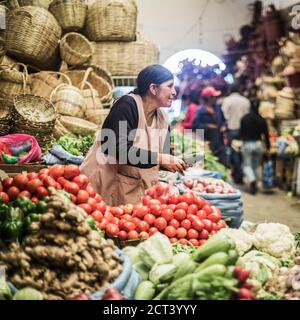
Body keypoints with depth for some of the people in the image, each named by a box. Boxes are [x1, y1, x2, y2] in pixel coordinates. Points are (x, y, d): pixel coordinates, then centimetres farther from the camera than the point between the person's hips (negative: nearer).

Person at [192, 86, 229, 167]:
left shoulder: (217, 107, 8)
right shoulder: (201, 111, -9)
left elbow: (223, 120, 20)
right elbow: (195, 125, -15)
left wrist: (223, 126, 1)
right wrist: (207, 126, -19)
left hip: (219, 141, 5)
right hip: (208, 143, -5)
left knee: (224, 163, 4)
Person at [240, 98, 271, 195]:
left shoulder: (244, 118, -6)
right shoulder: (262, 120, -3)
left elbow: (241, 132, 0)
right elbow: (266, 135, -2)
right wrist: (268, 147, 5)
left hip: (247, 144, -2)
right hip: (258, 144, 2)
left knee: (247, 165, 4)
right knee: (256, 166, 15)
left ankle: (252, 181, -21)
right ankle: (255, 186, 20)